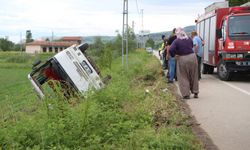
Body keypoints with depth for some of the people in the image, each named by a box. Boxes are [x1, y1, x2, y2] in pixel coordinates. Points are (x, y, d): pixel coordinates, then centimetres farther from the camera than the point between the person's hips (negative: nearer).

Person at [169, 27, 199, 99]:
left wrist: (173, 55, -4)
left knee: (183, 77, 9)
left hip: (182, 59, -4)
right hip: (192, 57, 4)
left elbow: (170, 50, -22)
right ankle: (195, 92, 24)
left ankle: (186, 94, 8)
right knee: (194, 76, 16)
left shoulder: (176, 41, -12)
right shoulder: (189, 39, 5)